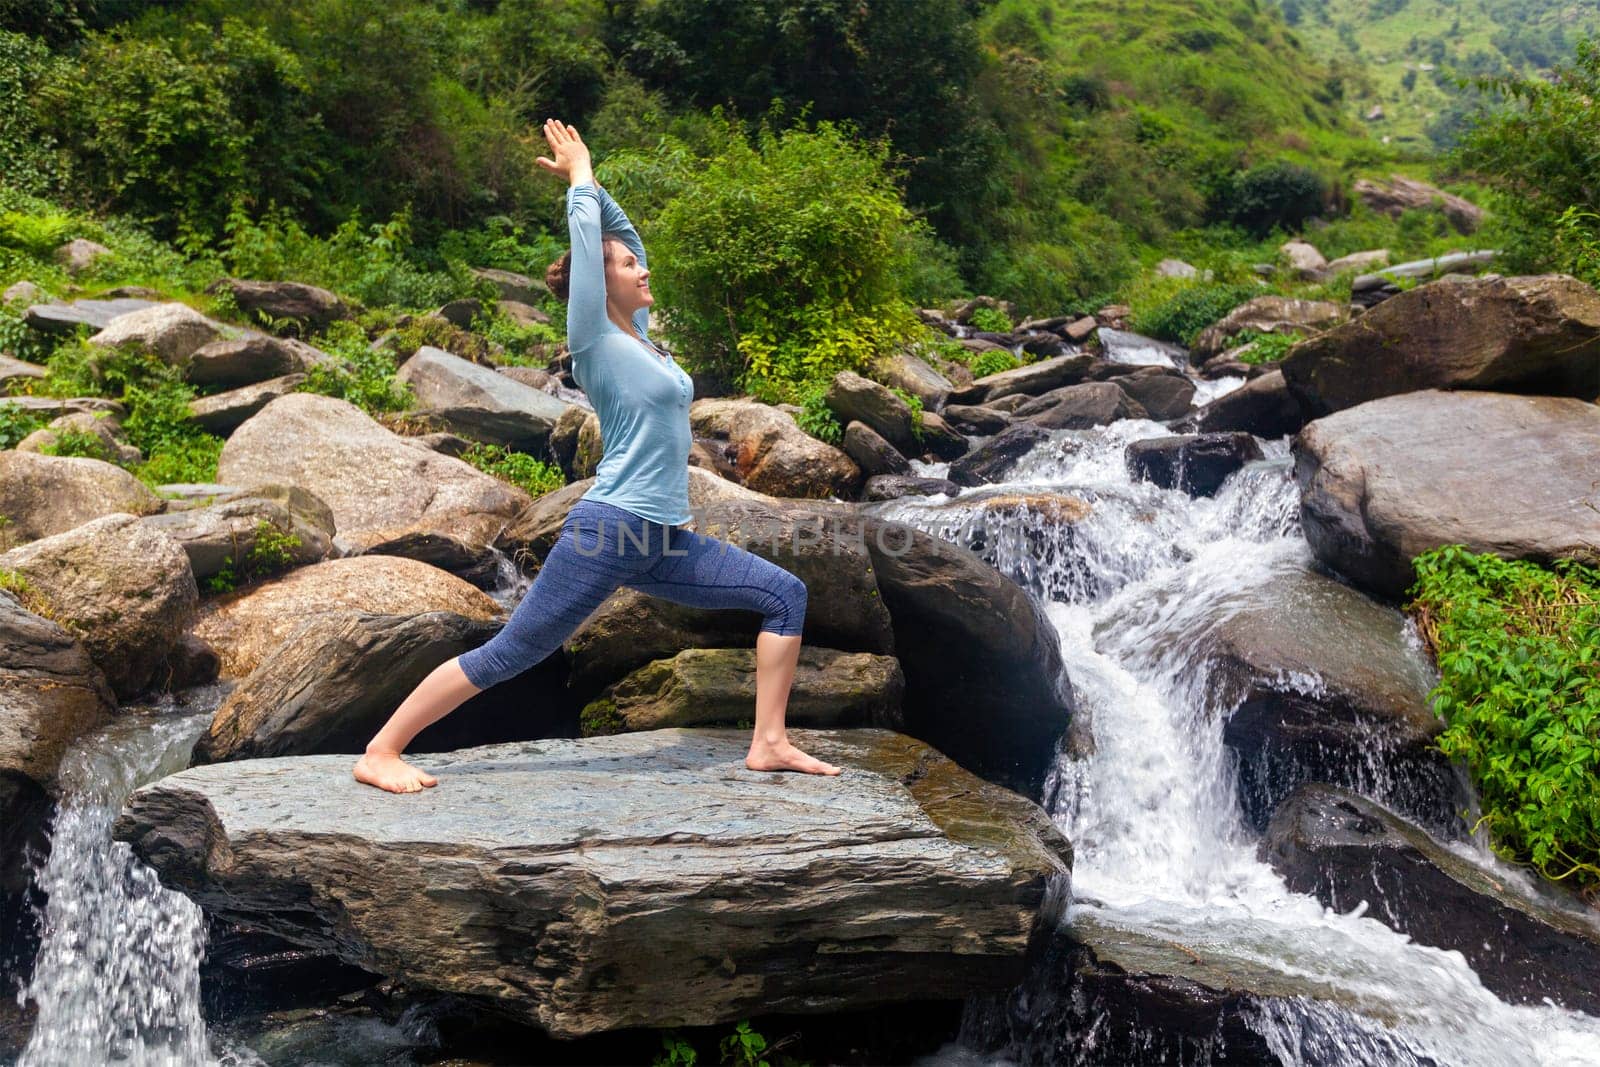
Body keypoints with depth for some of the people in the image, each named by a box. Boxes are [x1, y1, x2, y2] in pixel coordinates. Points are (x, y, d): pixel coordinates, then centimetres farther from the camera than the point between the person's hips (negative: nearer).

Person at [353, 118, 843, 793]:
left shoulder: (638, 335, 14)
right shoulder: (595, 341, -6)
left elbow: (619, 232, 22)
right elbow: (586, 232, -6)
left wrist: (588, 180, 25)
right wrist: (579, 173, 9)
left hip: (664, 542, 8)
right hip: (609, 532, -8)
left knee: (785, 595, 2)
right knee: (507, 654, -4)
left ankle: (768, 745, 3)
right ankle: (379, 753, 6)